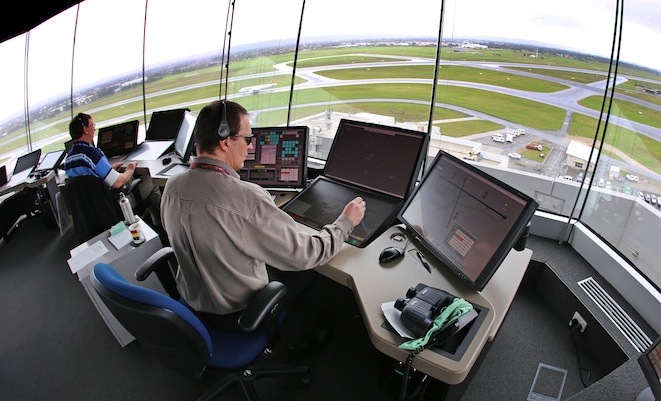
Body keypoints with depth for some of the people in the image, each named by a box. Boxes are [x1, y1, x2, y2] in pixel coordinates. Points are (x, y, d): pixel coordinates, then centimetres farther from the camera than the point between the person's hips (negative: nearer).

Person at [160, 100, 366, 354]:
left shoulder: (172, 186, -12)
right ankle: (299, 339, 40)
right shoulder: (247, 199, -35)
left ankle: (295, 334, 44)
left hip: (193, 301, 7)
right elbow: (305, 254, -24)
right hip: (237, 312, -6)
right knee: (308, 273, 16)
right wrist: (346, 222, -9)